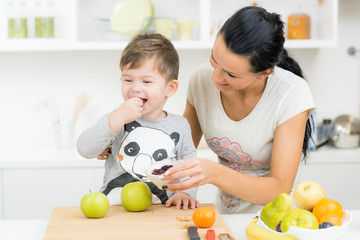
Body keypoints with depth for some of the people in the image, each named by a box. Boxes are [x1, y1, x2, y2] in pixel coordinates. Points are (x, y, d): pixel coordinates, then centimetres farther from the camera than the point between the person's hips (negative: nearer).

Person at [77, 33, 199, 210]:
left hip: (159, 210, 1)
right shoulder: (117, 119, 4)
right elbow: (85, 150, -9)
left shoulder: (179, 127, 8)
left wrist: (185, 192, -7)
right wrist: (118, 118, -18)